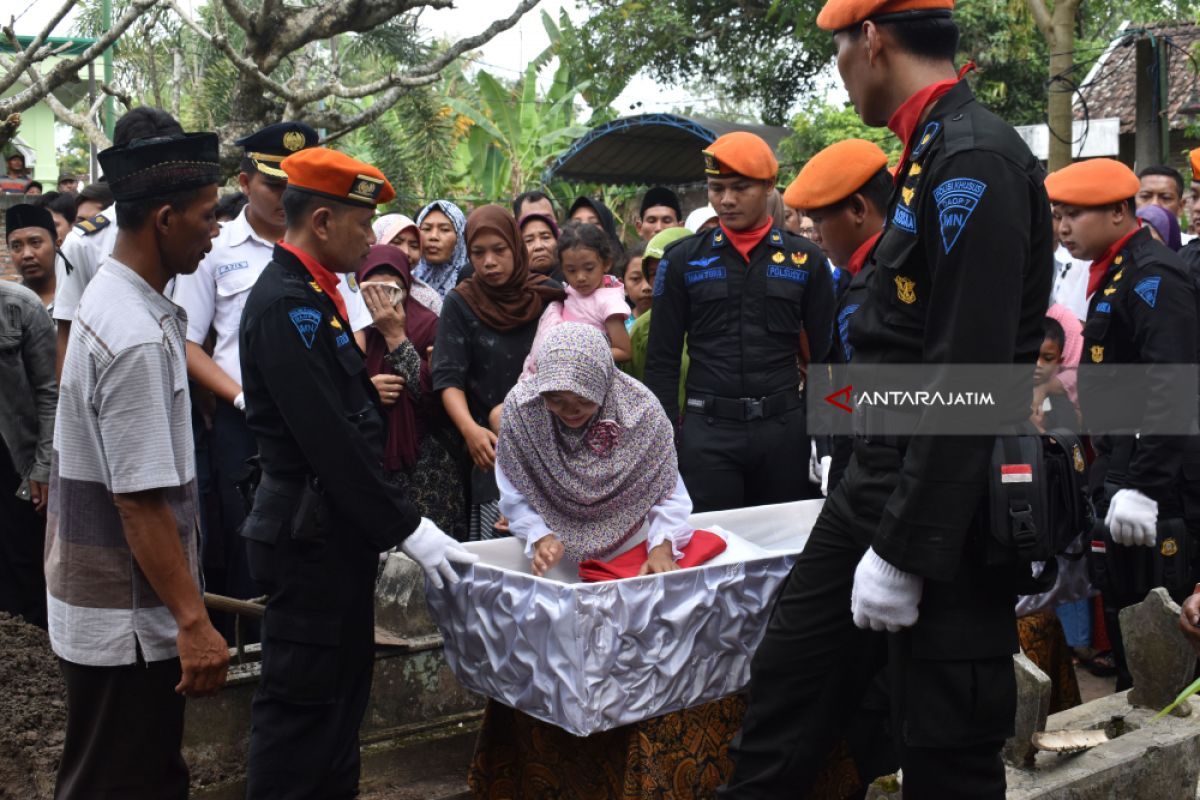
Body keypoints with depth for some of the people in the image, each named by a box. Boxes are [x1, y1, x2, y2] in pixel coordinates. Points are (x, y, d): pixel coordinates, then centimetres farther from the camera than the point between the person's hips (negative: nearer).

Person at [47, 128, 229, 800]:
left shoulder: (110, 295, 6)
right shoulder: (139, 338, -24)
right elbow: (141, 502, -25)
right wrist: (192, 621, -20)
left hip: (102, 609, 9)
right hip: (128, 622, -9)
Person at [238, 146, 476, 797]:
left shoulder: (315, 296, 13)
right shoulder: (286, 303, -18)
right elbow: (328, 439, -23)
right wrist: (405, 528, -18)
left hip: (338, 530, 10)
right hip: (310, 538, -10)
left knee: (342, 693, 18)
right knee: (300, 700, 1)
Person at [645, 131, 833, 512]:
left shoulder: (805, 259, 5)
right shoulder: (683, 260, 4)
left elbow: (824, 353, 8)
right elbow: (662, 359, 4)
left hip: (784, 427, 1)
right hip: (706, 430, -1)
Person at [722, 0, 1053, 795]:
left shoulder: (974, 162, -17)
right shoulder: (931, 155, 13)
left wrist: (905, 549, -21)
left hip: (948, 512, -9)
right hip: (878, 486, 9)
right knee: (786, 686, 14)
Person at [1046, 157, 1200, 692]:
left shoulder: (1155, 276, -14)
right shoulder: (1112, 276, 16)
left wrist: (1143, 486, -27)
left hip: (1156, 492, -10)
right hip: (1122, 479, 10)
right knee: (1122, 620, 16)